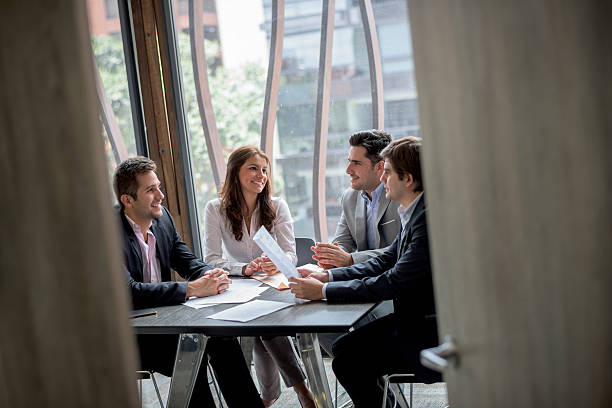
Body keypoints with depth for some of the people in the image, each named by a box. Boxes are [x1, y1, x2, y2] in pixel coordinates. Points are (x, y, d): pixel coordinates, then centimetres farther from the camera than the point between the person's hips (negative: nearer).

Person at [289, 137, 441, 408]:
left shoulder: (430, 218, -23)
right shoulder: (414, 213, 7)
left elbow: (394, 283, -25)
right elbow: (385, 262, 11)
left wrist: (323, 291, -20)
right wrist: (326, 276, 0)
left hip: (432, 332, -9)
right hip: (414, 317, 9)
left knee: (350, 363, -12)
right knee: (344, 346, 5)